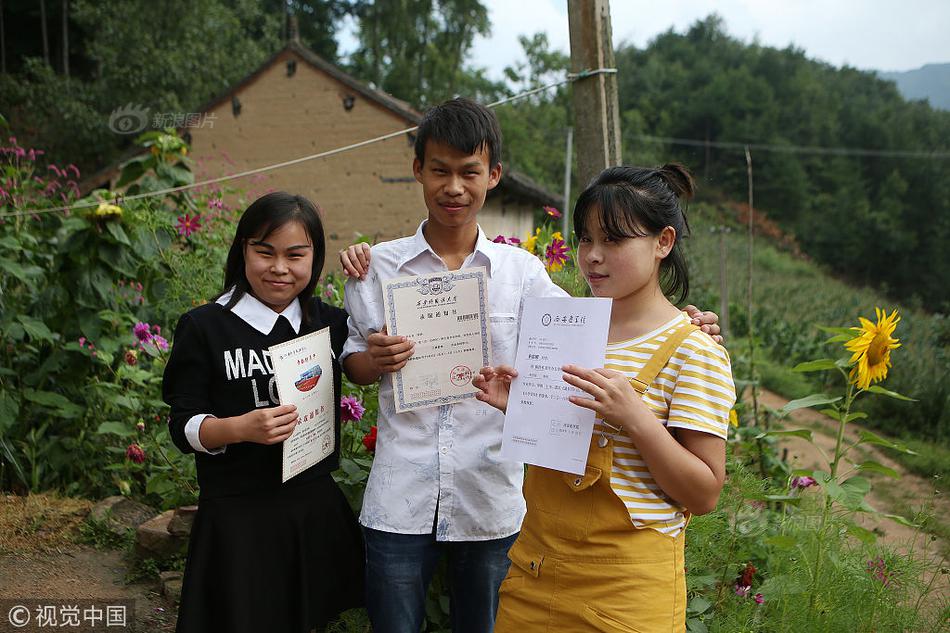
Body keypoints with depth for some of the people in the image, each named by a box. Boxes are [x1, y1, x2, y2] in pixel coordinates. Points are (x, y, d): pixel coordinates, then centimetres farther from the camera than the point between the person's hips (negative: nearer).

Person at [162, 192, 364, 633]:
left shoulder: (329, 323, 5)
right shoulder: (205, 327, -6)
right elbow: (183, 427, -5)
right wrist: (241, 427, -27)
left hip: (316, 507, 4)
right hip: (238, 514, -4)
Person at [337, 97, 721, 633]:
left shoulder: (521, 270, 1)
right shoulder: (378, 266, 0)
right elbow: (354, 365, 9)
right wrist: (376, 359, -15)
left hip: (492, 502, 1)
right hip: (400, 501, 0)